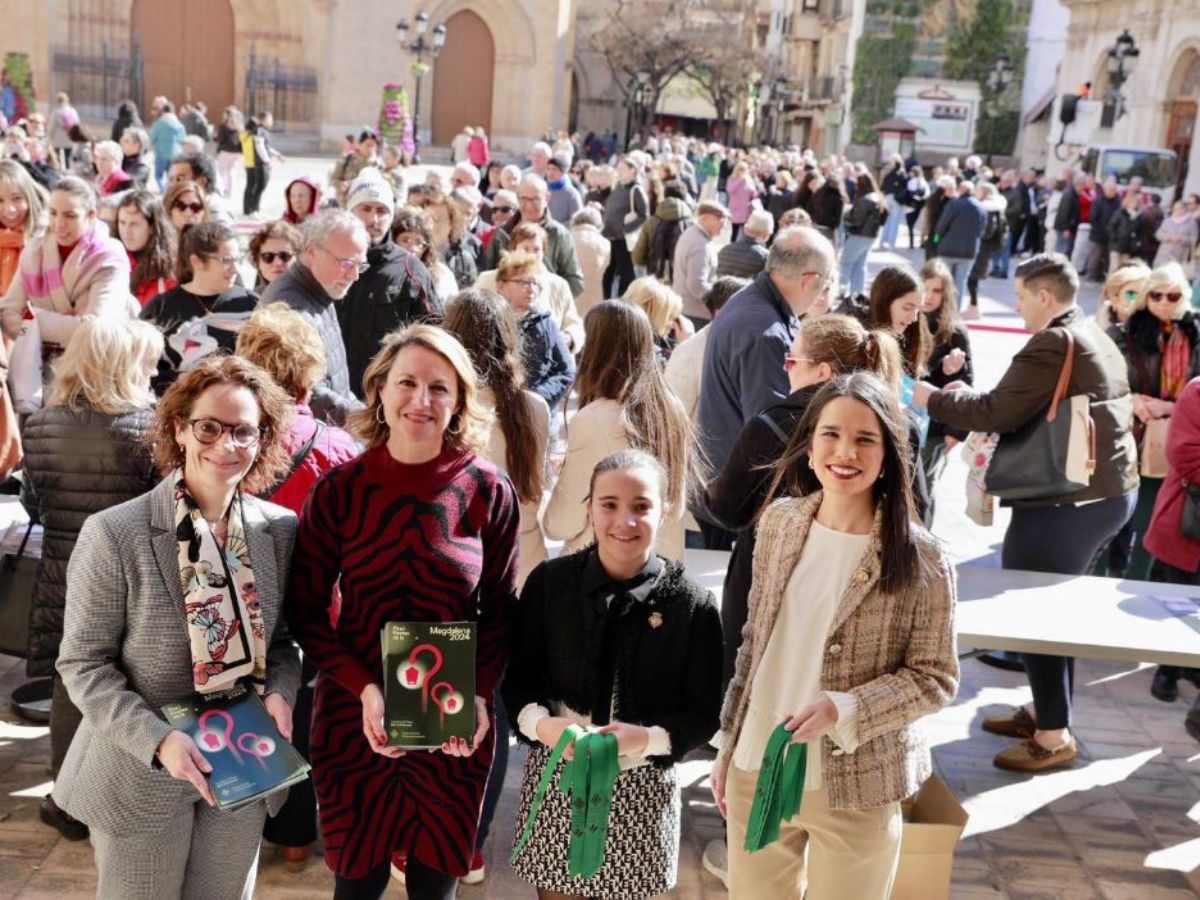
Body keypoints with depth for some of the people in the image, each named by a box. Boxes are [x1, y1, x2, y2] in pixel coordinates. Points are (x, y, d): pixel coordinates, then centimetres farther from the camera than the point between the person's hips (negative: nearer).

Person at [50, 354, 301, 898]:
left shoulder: (281, 530, -3)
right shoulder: (114, 534, -15)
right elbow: (83, 663, -11)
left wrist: (278, 692, -12)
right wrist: (156, 740, -22)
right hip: (143, 774, -3)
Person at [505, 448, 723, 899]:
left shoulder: (692, 604, -8)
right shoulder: (549, 582, -4)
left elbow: (704, 713, -4)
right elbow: (516, 678, 1)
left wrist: (649, 738, -21)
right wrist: (540, 723, -18)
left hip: (642, 789, -1)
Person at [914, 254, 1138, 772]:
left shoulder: (1052, 345, -18)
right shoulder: (1094, 338, 15)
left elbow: (997, 412, -19)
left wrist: (933, 398, -6)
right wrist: (980, 413, 13)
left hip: (1067, 500, -10)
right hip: (1111, 490, 10)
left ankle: (1055, 735, 7)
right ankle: (1047, 711, 31)